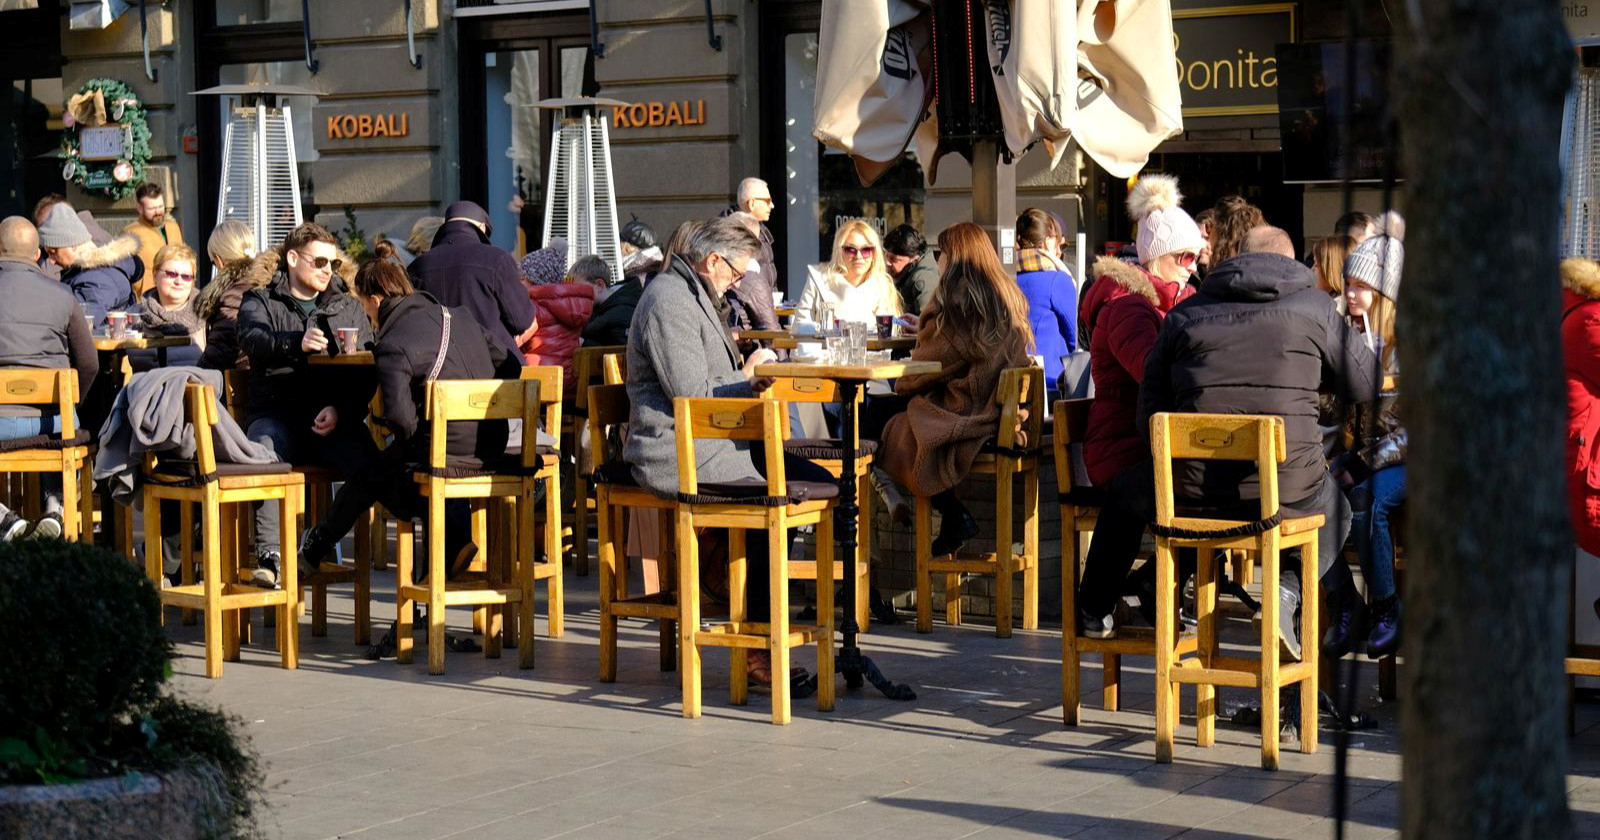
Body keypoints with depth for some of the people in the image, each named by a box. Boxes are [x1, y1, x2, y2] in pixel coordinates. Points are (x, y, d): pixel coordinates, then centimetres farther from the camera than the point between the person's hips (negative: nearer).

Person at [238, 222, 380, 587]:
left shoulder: (350, 308, 24)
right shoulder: (260, 303, 19)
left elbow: (366, 371, 9)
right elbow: (254, 338, -7)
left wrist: (341, 409, -11)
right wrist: (296, 343, -29)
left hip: (335, 418, 2)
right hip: (276, 412, -1)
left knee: (367, 460, -31)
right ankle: (269, 556, -40)